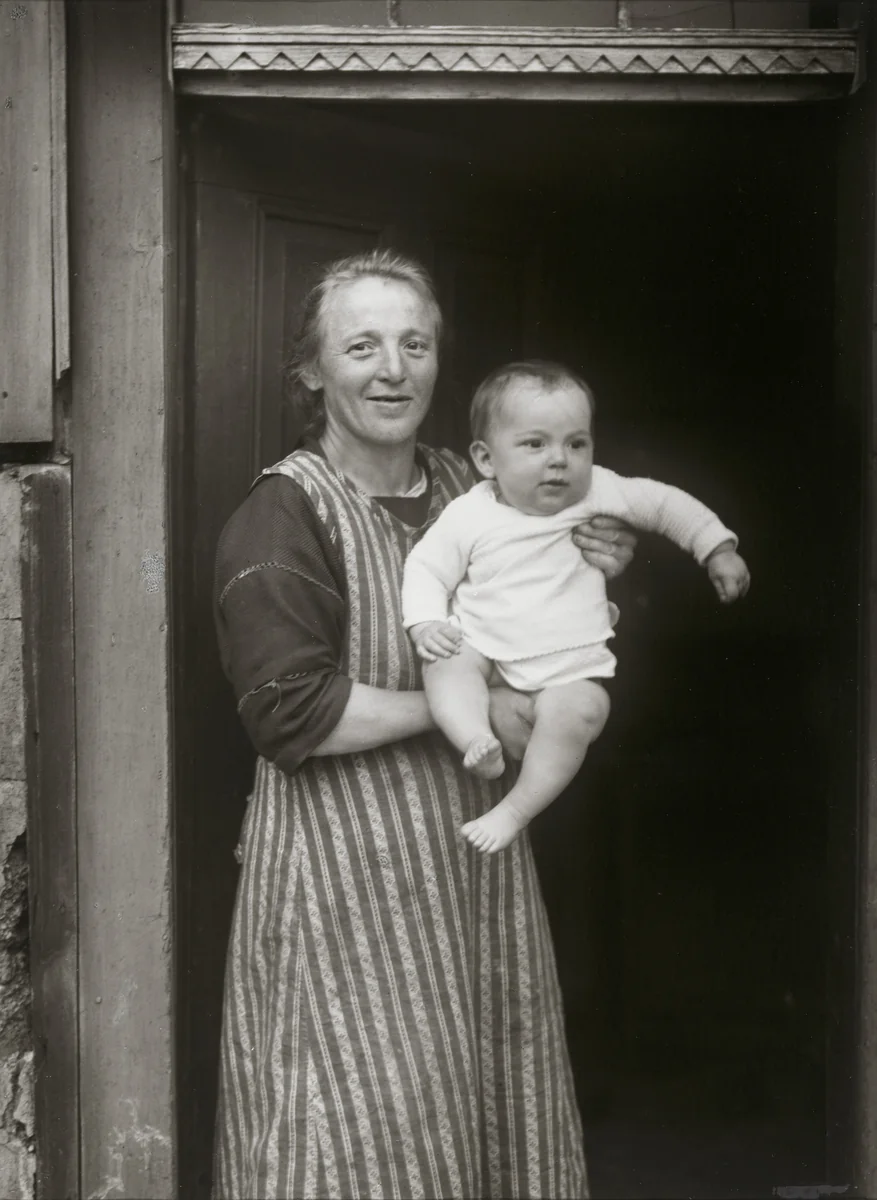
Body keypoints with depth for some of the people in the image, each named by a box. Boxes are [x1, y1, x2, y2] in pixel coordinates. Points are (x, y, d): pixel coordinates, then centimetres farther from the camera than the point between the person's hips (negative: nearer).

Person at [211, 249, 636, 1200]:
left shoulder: (468, 490, 9)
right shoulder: (282, 514, -11)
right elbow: (289, 713, -20)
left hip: (475, 850, 6)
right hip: (345, 862, -6)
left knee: (492, 1108, 14)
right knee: (363, 1123, 2)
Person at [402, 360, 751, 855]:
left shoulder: (598, 491, -3)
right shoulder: (470, 515, -6)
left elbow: (664, 503, 9)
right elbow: (426, 567, 2)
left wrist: (718, 548, 6)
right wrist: (426, 623, -15)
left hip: (570, 660, 0)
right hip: (484, 645, 1)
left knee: (577, 710, -29)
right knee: (446, 666, -28)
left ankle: (516, 809, -18)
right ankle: (478, 742, -39)